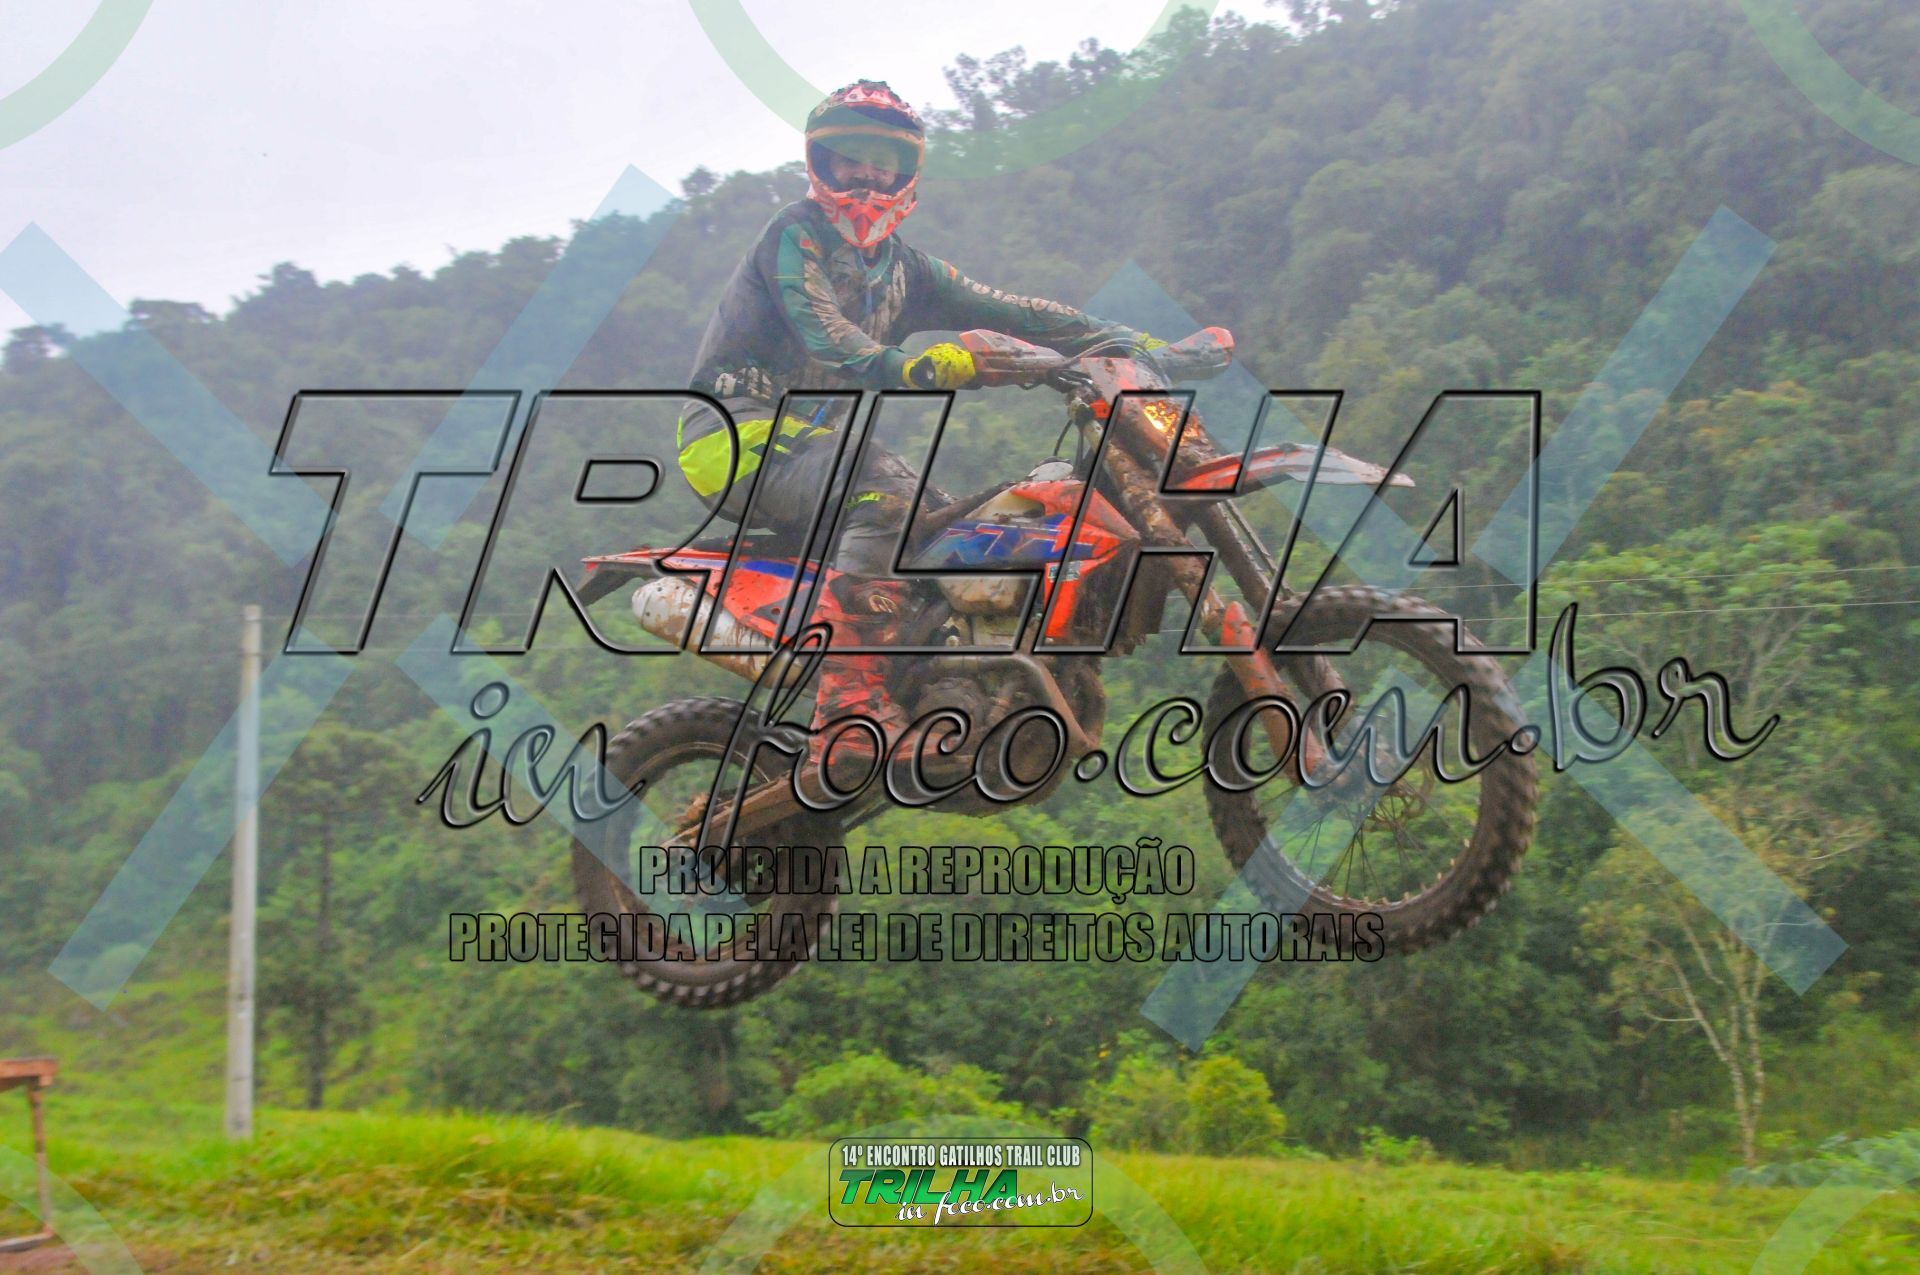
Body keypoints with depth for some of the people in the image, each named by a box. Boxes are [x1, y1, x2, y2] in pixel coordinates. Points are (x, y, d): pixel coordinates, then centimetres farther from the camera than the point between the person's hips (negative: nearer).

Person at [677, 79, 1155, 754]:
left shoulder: (900, 266, 19)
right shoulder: (796, 233, -5)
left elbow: (997, 310, 14)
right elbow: (818, 326, -23)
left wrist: (1123, 339, 4)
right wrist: (902, 366, -43)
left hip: (811, 437, 9)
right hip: (741, 430, -9)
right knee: (888, 486, -32)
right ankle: (849, 697, -41)